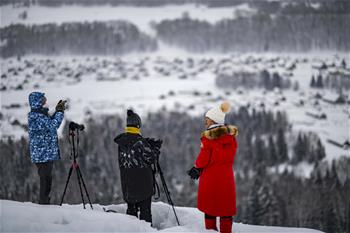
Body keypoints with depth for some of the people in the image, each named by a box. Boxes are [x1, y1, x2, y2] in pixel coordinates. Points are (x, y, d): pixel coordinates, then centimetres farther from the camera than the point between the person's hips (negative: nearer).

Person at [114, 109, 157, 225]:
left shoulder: (121, 141, 3)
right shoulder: (139, 140, -16)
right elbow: (150, 158, -13)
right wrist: (155, 149, 8)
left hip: (127, 181, 6)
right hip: (143, 181, -6)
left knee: (131, 207, 13)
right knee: (145, 208, 0)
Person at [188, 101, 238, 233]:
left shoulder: (208, 138, -14)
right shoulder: (231, 137, 1)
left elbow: (203, 159, -12)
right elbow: (230, 157, 9)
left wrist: (197, 168, 9)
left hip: (210, 177, -4)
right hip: (227, 176, 4)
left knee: (210, 207, 9)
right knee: (226, 207, 9)